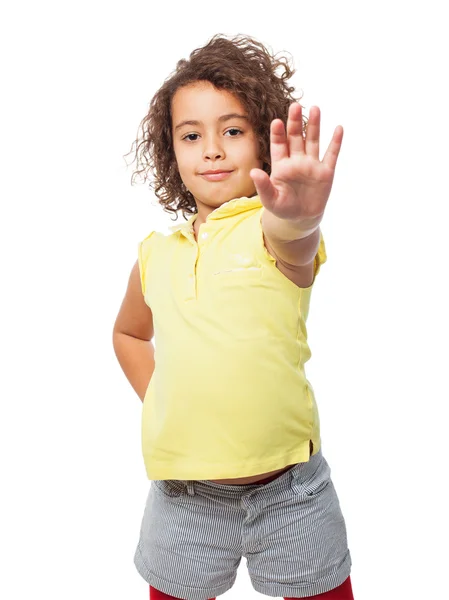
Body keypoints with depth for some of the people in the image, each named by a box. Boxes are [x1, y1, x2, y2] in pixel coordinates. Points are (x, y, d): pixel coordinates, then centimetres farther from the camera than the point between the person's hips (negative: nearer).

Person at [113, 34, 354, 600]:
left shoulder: (271, 227, -8)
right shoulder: (155, 254, 3)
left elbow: (294, 246, -34)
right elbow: (129, 333, 21)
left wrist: (298, 215, -56)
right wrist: (157, 399, 7)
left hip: (288, 491, -2)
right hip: (182, 494, 3)